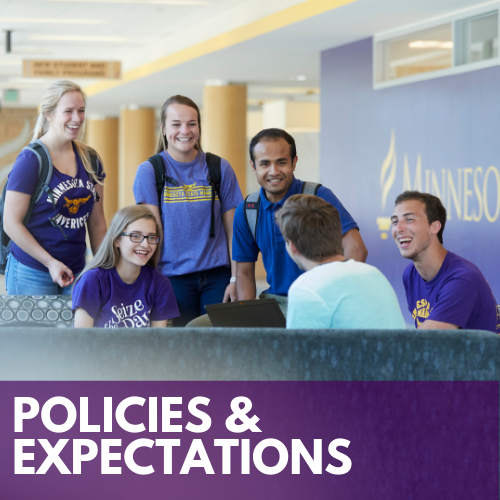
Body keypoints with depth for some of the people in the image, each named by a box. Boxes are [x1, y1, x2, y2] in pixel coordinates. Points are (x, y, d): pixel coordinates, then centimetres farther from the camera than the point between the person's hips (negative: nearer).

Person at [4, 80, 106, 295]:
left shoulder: (89, 159, 8)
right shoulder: (30, 160, -10)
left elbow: (96, 223, 14)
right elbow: (11, 223, -12)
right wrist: (50, 262, -16)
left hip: (76, 272, 5)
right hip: (32, 274, -5)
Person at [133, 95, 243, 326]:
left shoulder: (220, 168, 7)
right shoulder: (149, 171, 1)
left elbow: (232, 229, 7)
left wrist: (236, 279, 0)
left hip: (217, 276, 2)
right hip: (173, 276, -2)